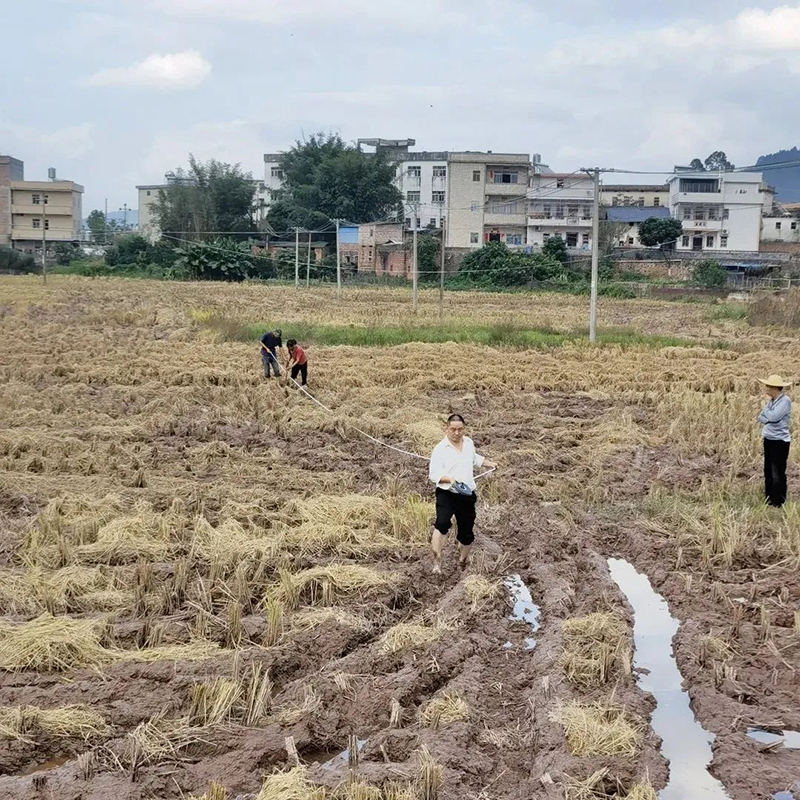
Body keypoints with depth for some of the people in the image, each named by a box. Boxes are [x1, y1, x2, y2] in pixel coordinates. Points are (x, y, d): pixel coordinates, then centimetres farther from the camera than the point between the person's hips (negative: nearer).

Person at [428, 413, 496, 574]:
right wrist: (450, 479, -30)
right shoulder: (440, 449, -10)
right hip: (446, 494, -6)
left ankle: (462, 563, 36)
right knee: (442, 523, -31)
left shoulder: (468, 443, 10)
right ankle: (437, 562, -29)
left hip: (467, 495, 6)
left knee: (466, 533, 12)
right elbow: (434, 474, -15)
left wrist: (490, 464, 36)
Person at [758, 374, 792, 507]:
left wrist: (765, 408, -6)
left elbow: (773, 417, -23)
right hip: (769, 439, 8)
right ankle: (769, 500, 25)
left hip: (780, 441, -8)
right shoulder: (771, 400, 9)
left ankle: (779, 503, 3)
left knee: (777, 473, -4)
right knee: (768, 472, 14)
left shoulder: (785, 400, -15)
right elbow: (761, 418, 7)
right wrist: (768, 416, -13)